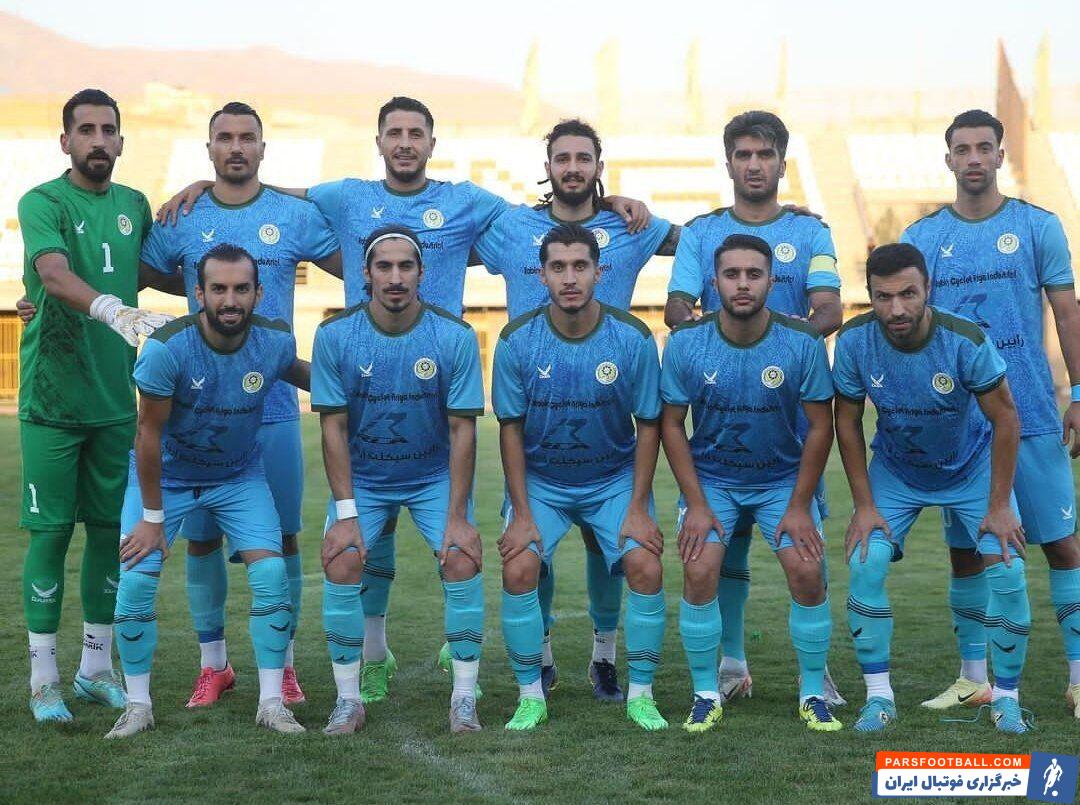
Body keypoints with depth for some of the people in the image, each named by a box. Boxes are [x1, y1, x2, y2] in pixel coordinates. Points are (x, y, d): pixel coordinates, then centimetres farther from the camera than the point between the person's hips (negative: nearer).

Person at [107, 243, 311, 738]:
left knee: (271, 573, -13)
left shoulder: (275, 342, -18)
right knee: (136, 581, -13)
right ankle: (138, 705, 4)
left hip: (240, 476, 2)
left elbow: (296, 372, 10)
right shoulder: (167, 348, -30)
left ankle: (272, 702, 0)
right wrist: (153, 516, -15)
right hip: (167, 475, -2)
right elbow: (150, 433, -20)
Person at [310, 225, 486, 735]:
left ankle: (464, 698, -5)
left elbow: (462, 429, -12)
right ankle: (348, 699, -3)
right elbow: (334, 427, -11)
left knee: (462, 562, -19)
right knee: (341, 565, -18)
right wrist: (346, 513, -17)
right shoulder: (335, 335, -13)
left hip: (435, 476, 0)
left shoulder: (455, 337, -15)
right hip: (362, 478, 0)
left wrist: (457, 516, -17)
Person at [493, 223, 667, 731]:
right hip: (539, 480, 0)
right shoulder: (517, 341, -15)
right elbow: (511, 428, -8)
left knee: (645, 567, -18)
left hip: (615, 479, 0)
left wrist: (638, 508, -11)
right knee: (518, 570, -19)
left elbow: (648, 425, -6)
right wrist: (521, 513, -12)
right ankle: (530, 696, -2)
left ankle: (641, 695, -1)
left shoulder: (633, 339, -15)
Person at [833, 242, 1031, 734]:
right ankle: (878, 697, -3)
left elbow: (1005, 420, -18)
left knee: (1007, 571, -15)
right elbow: (847, 422, -9)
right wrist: (864, 505, -11)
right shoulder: (855, 341, -24)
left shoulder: (965, 341, -30)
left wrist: (999, 506, -18)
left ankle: (1006, 697, 4)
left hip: (972, 466, -1)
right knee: (866, 563, -17)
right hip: (894, 468, 2)